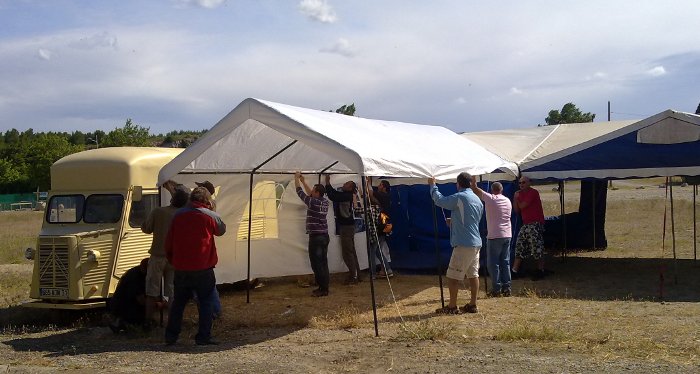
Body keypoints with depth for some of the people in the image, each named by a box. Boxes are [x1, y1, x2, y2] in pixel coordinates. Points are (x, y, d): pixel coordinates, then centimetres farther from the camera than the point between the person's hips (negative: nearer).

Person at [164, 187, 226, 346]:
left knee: (178, 302, 15)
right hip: (203, 268, -4)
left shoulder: (178, 215, 6)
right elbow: (221, 230, 13)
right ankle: (203, 337, 3)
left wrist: (173, 261, 20)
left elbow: (169, 242, 9)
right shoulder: (209, 216, -6)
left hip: (181, 268, 4)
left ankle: (171, 336, 17)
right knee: (205, 302, 6)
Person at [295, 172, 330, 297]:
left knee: (316, 264, -4)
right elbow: (310, 195, 24)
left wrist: (296, 179, 7)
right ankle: (324, 287, 16)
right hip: (325, 236, 8)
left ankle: (322, 289, -4)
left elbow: (300, 193, -5)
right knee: (323, 263, 12)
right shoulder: (325, 202, 8)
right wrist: (303, 181, 27)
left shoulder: (313, 203, -15)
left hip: (315, 237, -8)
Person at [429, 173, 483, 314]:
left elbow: (439, 200, -7)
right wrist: (454, 222, 35)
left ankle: (452, 306, 1)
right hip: (476, 243, 9)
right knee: (473, 274, 11)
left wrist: (433, 186, 9)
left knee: (453, 276, -2)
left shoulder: (459, 197, -13)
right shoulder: (477, 200, 14)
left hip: (463, 244, -9)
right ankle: (473, 305, 14)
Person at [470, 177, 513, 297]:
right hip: (507, 235, 6)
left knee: (493, 263, 0)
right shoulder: (508, 201, 10)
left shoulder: (490, 198, -8)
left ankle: (496, 289, -1)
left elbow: (475, 189, -5)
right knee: (505, 262, 11)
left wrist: (473, 180, 7)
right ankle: (506, 288, 11)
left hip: (494, 236, -6)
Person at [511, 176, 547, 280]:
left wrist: (517, 199, 3)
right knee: (519, 248, 6)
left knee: (537, 248, -7)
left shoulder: (533, 192, -10)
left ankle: (540, 271, 2)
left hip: (535, 224, -9)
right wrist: (515, 198, 5)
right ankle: (515, 271, 8)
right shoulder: (520, 194, 17)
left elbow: (522, 206, -17)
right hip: (525, 224, 9)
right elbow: (516, 210, 14)